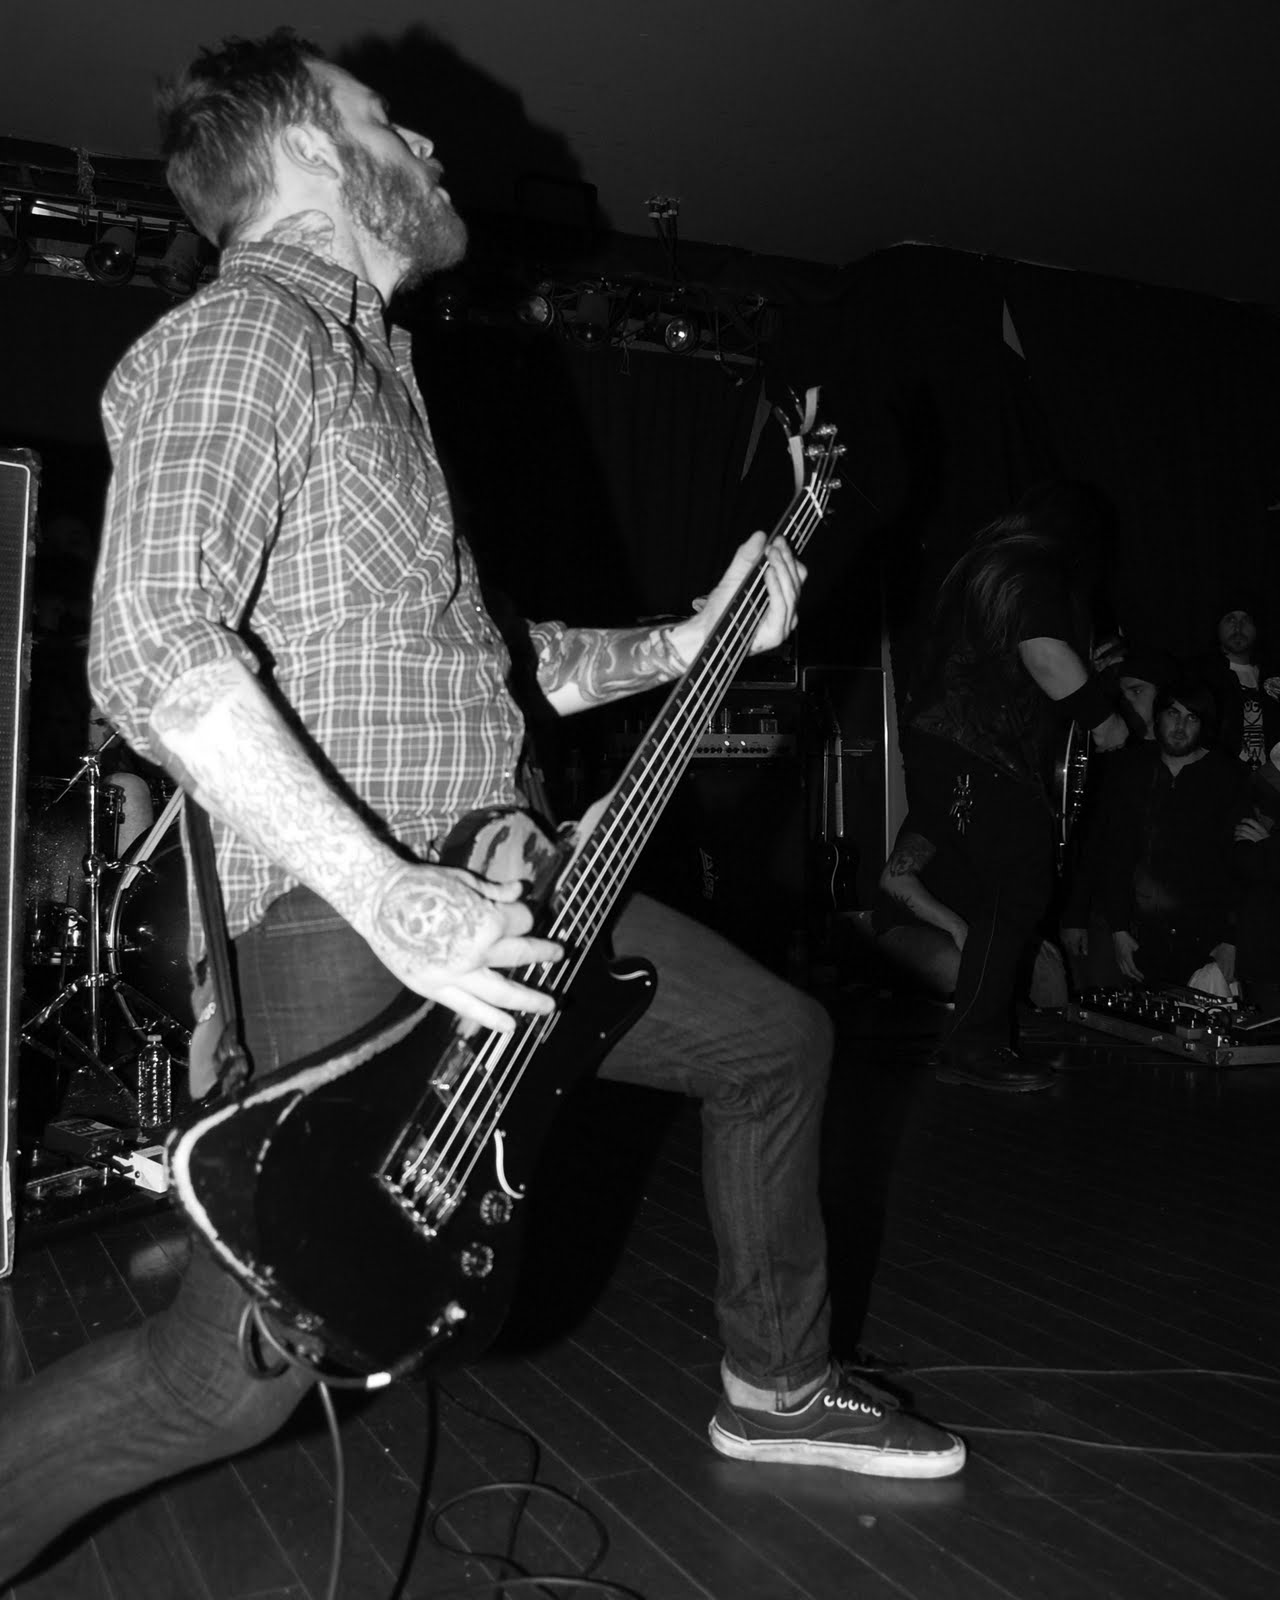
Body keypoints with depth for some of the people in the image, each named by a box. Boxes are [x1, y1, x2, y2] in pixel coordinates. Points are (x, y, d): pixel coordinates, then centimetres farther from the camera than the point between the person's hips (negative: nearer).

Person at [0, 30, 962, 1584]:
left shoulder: (366, 363, 22)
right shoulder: (238, 335, -9)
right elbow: (153, 651, -25)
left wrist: (689, 640, 19)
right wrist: (386, 898, -28)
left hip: (496, 882, 10)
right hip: (345, 920, -9)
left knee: (779, 1040, 17)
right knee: (236, 1372, -13)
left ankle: (777, 1390, 35)